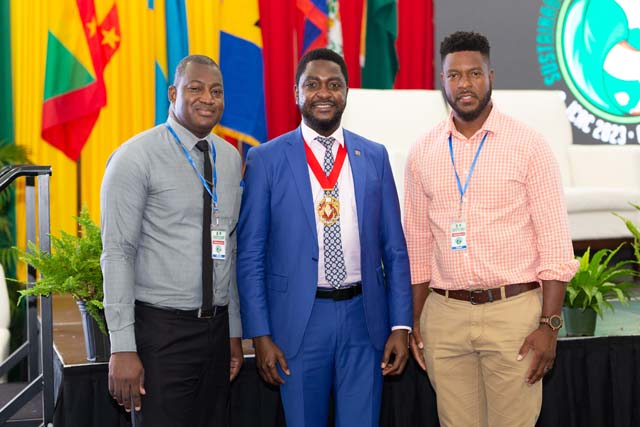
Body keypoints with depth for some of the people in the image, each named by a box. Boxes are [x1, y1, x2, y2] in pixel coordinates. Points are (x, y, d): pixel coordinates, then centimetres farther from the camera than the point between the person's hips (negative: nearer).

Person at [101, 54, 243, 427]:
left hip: (217, 326, 6)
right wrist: (122, 347, -16)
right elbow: (117, 253, -12)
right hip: (162, 329, -5)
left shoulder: (231, 158, 9)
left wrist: (234, 330, 14)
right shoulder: (136, 157, -9)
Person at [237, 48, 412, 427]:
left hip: (363, 316, 2)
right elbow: (250, 255, -2)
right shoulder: (267, 160, -2)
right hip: (300, 320, -2)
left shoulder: (374, 156, 6)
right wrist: (260, 335, -6)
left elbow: (394, 249, 7)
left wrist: (401, 325, 2)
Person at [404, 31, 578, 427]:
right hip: (444, 315, 3)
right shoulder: (423, 153, 7)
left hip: (513, 310, -3)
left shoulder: (530, 146, -3)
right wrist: (415, 320, 8)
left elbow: (555, 243, -5)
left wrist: (549, 323, -11)